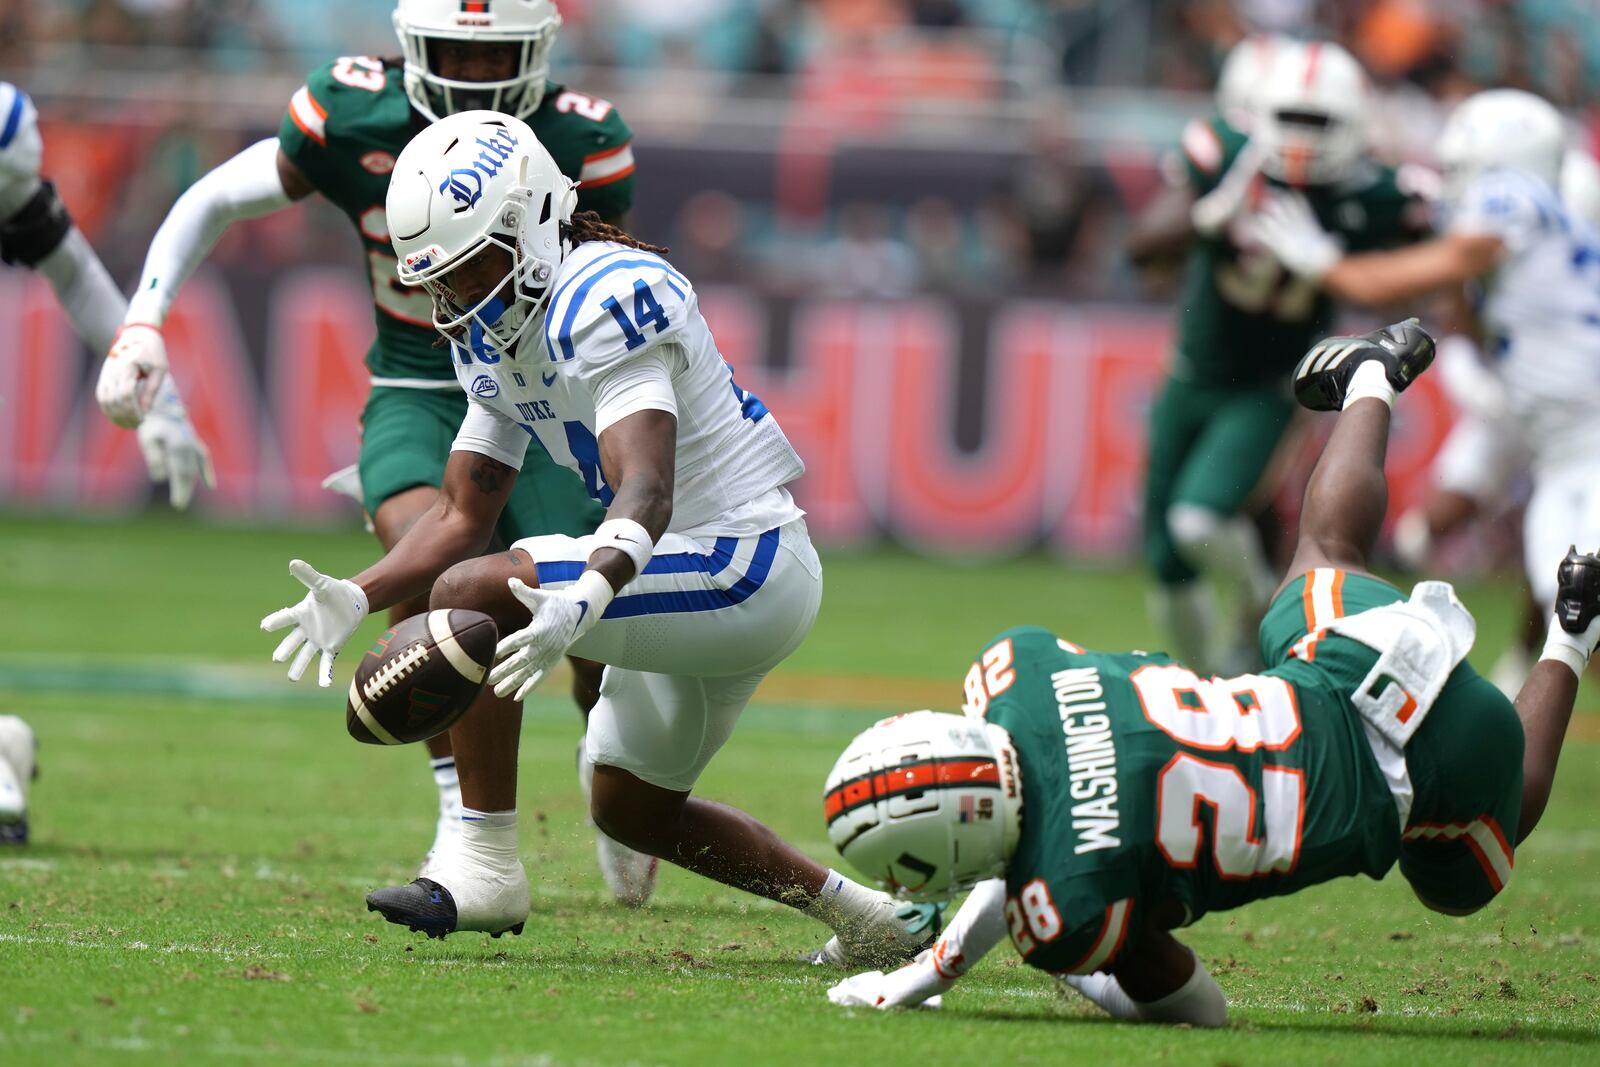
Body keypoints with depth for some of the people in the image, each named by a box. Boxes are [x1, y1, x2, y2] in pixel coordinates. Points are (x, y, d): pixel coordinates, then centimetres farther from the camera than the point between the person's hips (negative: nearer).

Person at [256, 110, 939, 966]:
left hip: (748, 567, -11)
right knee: (630, 809, 23)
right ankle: (870, 919, 33)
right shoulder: (495, 335, 7)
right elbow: (463, 513, 9)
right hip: (700, 586, 11)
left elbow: (646, 491, -35)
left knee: (472, 597, -22)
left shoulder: (603, 301, -23)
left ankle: (485, 868, -15)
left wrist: (585, 600, -53)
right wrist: (357, 599, -7)